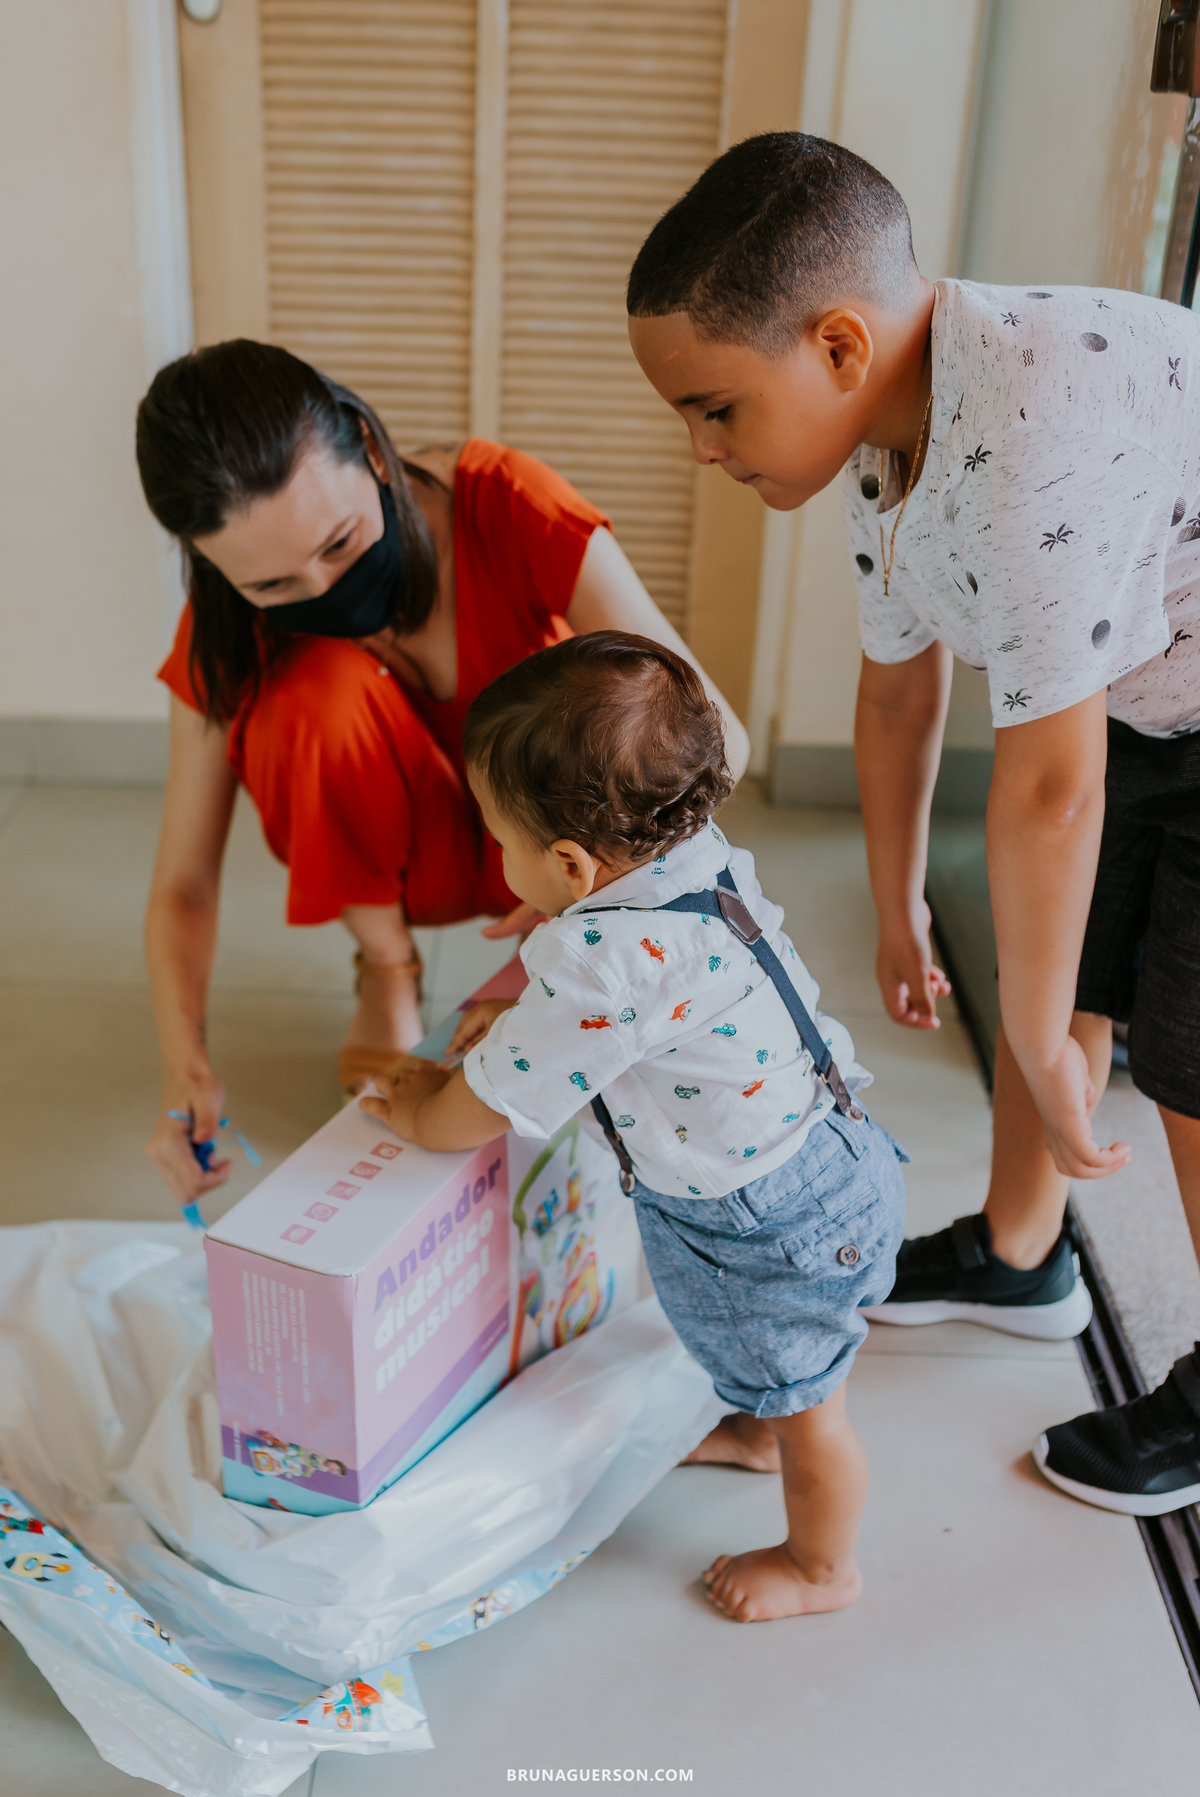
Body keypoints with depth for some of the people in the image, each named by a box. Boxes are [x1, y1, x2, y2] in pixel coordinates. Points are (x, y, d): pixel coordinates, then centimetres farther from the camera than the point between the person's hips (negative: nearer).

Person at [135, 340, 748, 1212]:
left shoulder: (508, 505, -29)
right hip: (398, 855, 1)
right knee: (311, 687, -31)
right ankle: (388, 972, -9)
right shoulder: (229, 631, -21)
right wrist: (185, 1060, -33)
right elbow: (184, 883, -14)